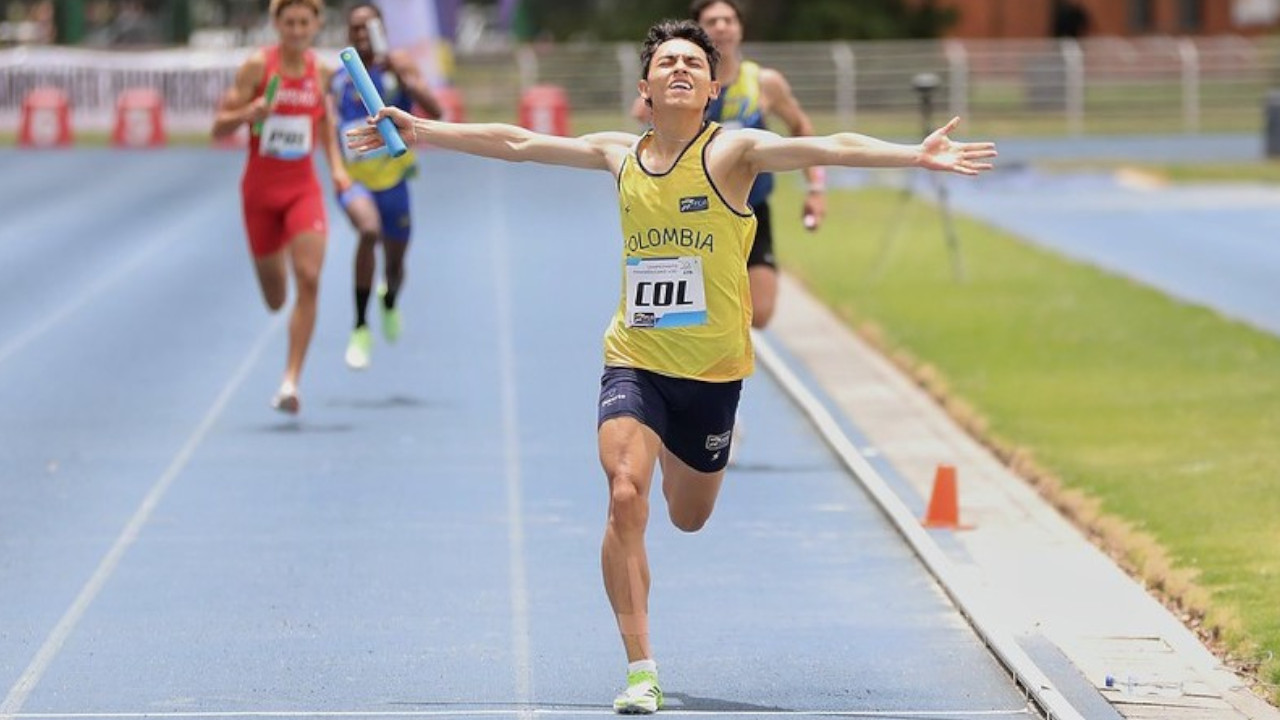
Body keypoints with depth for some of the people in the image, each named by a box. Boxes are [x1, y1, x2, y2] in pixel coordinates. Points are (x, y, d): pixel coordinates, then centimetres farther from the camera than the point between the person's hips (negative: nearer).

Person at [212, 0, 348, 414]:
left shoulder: (321, 71, 1)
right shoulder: (258, 66, -8)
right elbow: (219, 127, -8)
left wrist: (336, 164, 10)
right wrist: (250, 112, -27)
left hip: (303, 190, 1)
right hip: (260, 190, -1)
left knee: (309, 280, -19)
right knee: (275, 299, 11)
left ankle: (291, 380, -17)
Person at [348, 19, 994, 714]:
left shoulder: (731, 151, -9)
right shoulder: (621, 154, 3)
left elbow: (827, 148, -23)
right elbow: (517, 143, 12)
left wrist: (915, 156, -37)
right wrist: (420, 130, 14)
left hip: (714, 371, -1)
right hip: (634, 362, 1)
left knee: (689, 519, 15)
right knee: (625, 497, -20)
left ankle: (674, 456, 55)